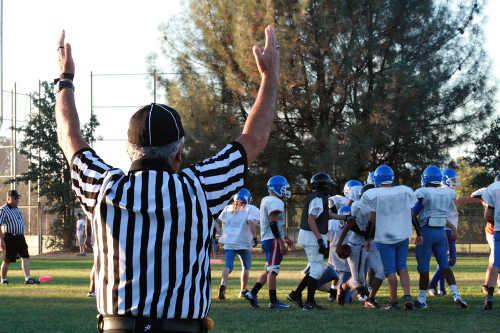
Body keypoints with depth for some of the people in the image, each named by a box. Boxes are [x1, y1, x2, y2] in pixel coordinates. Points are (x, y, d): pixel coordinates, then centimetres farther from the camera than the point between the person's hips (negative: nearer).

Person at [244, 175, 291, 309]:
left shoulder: (266, 201, 17)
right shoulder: (276, 202, -14)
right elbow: (273, 223, -22)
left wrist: (284, 237, 26)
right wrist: (281, 242, -22)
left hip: (266, 239, 10)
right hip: (273, 240, -10)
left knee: (269, 270, 14)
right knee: (273, 270, -6)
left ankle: (252, 293, 8)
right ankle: (273, 301, -3)